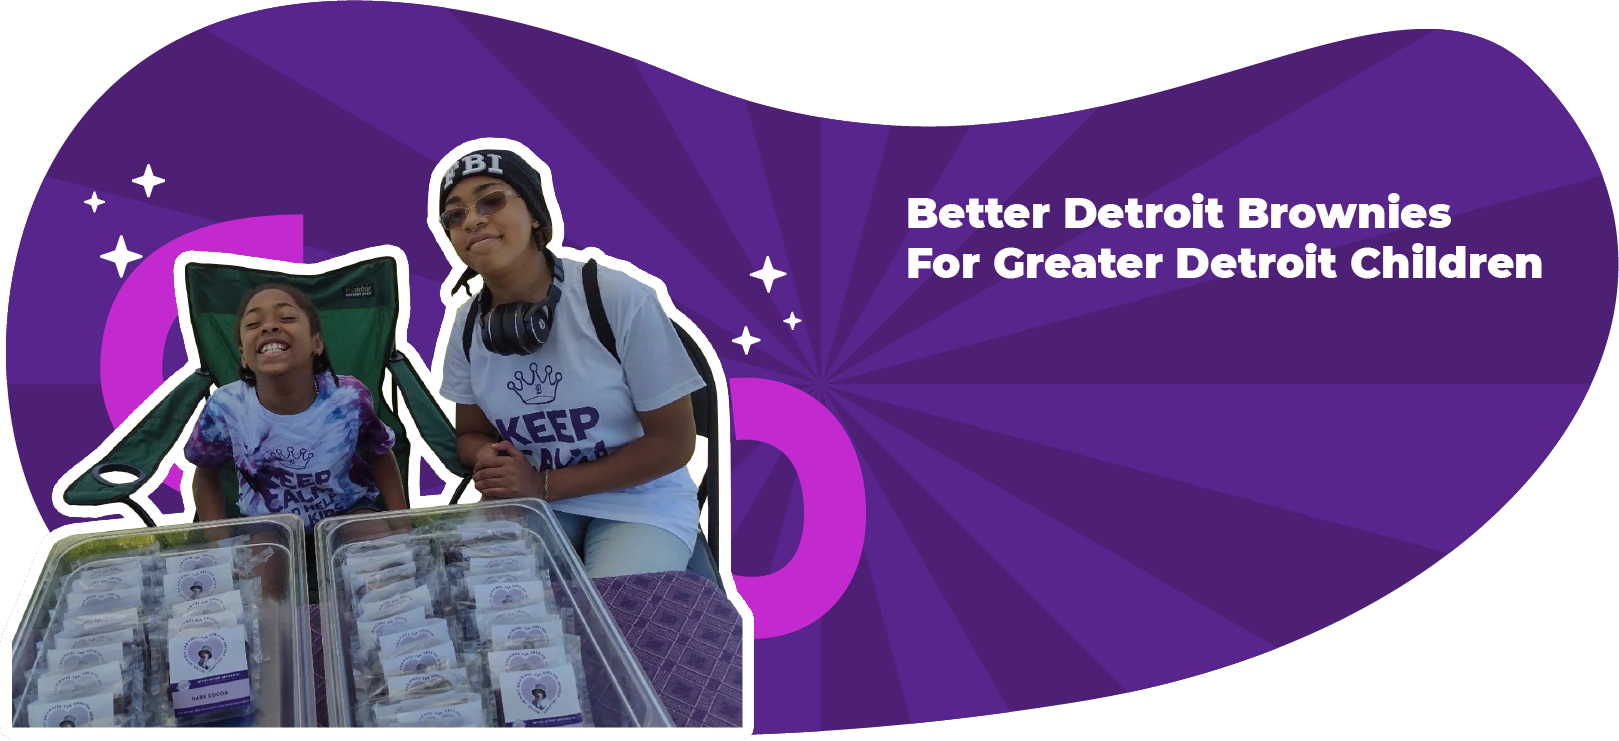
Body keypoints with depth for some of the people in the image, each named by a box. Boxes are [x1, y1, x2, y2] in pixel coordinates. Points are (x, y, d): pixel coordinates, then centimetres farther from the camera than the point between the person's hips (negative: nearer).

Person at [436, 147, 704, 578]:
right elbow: (471, 433, 11)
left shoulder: (620, 300, -20)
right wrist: (488, 460, -15)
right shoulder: (467, 325, -4)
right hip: (528, 499, 4)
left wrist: (546, 485, -17)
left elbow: (673, 442, -13)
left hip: (639, 503, -3)